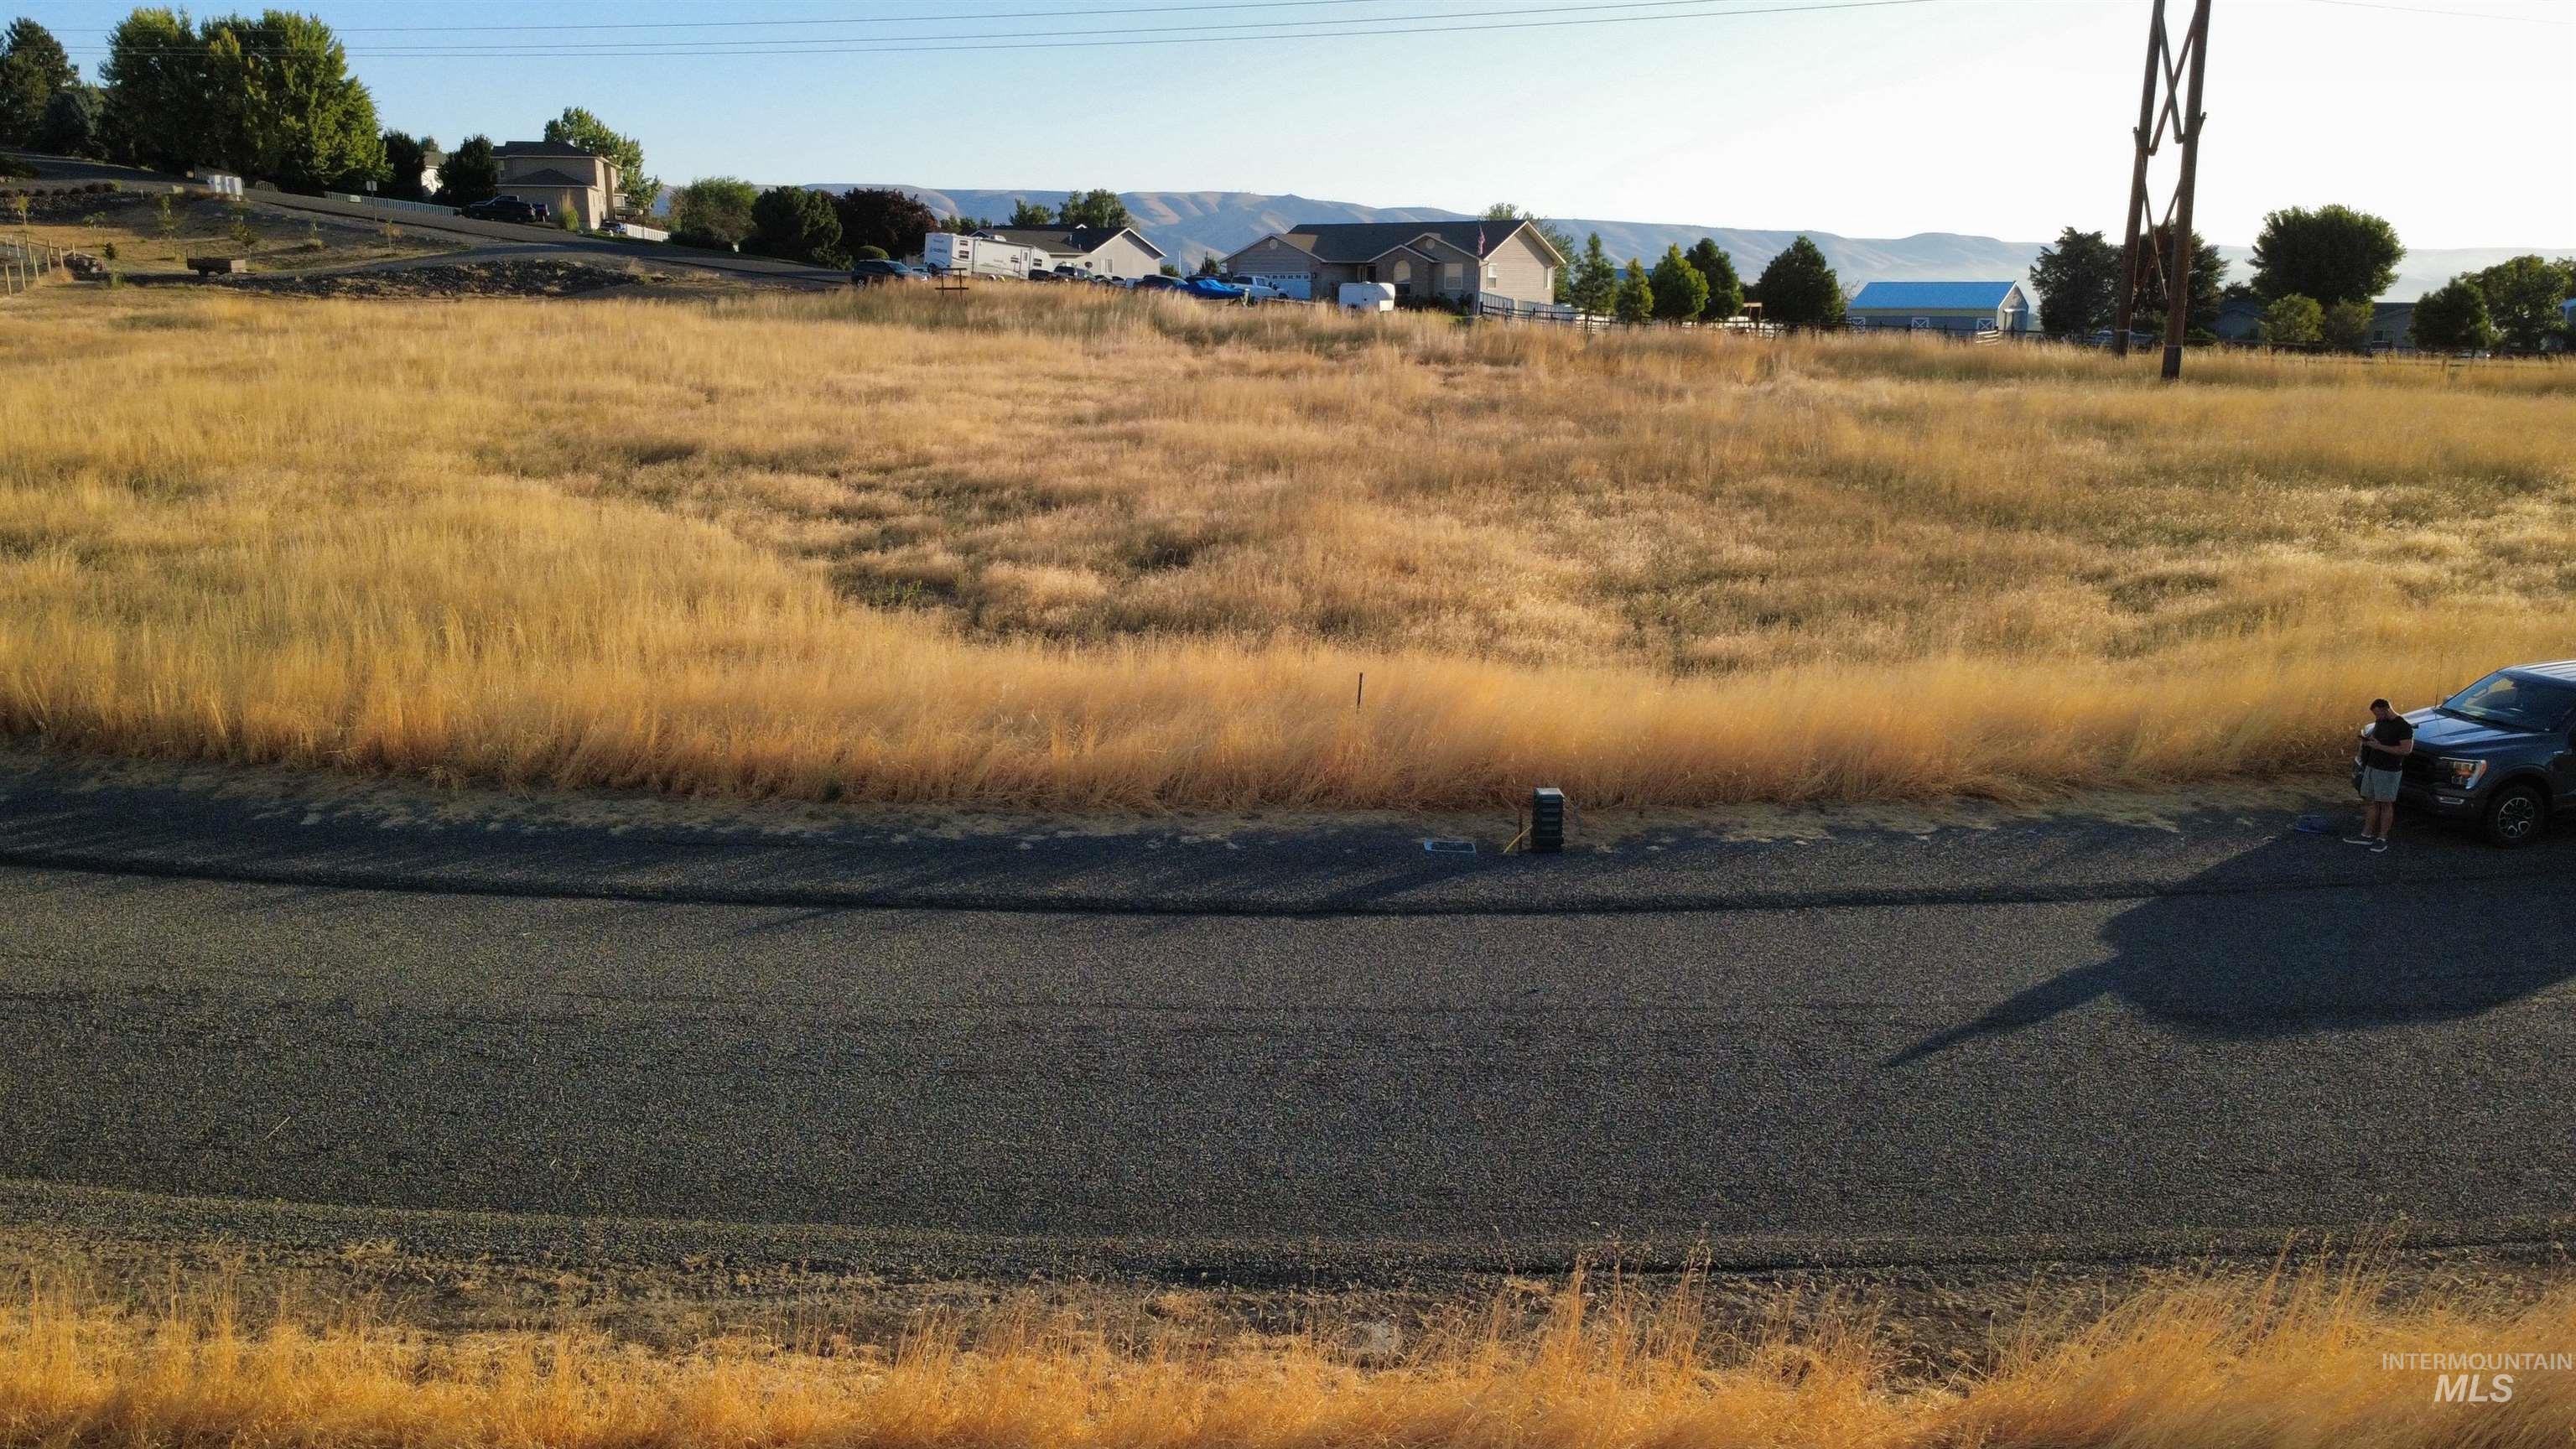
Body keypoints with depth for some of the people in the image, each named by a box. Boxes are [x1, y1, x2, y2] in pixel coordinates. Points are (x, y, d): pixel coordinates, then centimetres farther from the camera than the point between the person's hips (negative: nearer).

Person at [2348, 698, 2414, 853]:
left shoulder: (2403, 726, -15)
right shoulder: (2380, 722, 9)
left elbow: (2407, 749, -22)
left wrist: (2380, 746, -24)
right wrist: (2368, 740, 1)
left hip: (2389, 771, -8)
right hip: (2372, 767, 8)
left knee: (2386, 804, 0)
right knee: (2371, 802, 10)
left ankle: (2382, 838, 6)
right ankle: (2366, 835, 16)